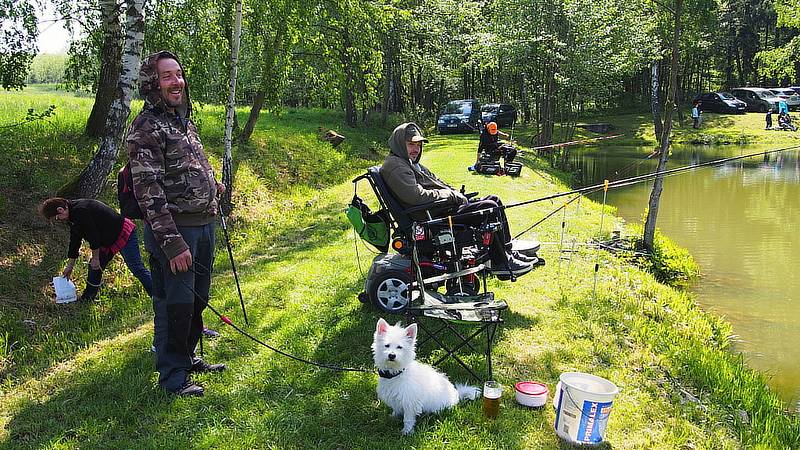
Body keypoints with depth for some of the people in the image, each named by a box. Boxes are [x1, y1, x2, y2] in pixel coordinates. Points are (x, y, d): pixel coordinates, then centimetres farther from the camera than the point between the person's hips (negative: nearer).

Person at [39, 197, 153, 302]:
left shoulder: (80, 211, -23)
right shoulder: (73, 213, 9)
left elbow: (93, 235, -22)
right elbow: (74, 241, 17)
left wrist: (95, 258, -10)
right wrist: (70, 266, 21)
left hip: (124, 233, -11)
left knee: (137, 269, -10)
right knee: (94, 267, 13)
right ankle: (87, 299, 25)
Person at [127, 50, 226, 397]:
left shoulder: (185, 120, 13)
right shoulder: (146, 127, -14)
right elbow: (148, 191, -20)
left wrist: (210, 185, 11)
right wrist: (172, 244, -24)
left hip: (204, 225, 9)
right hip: (175, 229, -9)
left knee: (197, 300, 19)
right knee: (174, 304, 2)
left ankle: (187, 357, 37)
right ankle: (173, 375, 17)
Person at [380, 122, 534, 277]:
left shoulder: (410, 163, 22)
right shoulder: (395, 166, -14)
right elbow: (417, 196, -24)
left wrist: (455, 195, 6)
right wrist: (450, 194, -13)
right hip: (432, 216, -11)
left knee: (494, 200, 9)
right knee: (490, 208, -17)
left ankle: (508, 253, 12)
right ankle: (501, 263, -9)